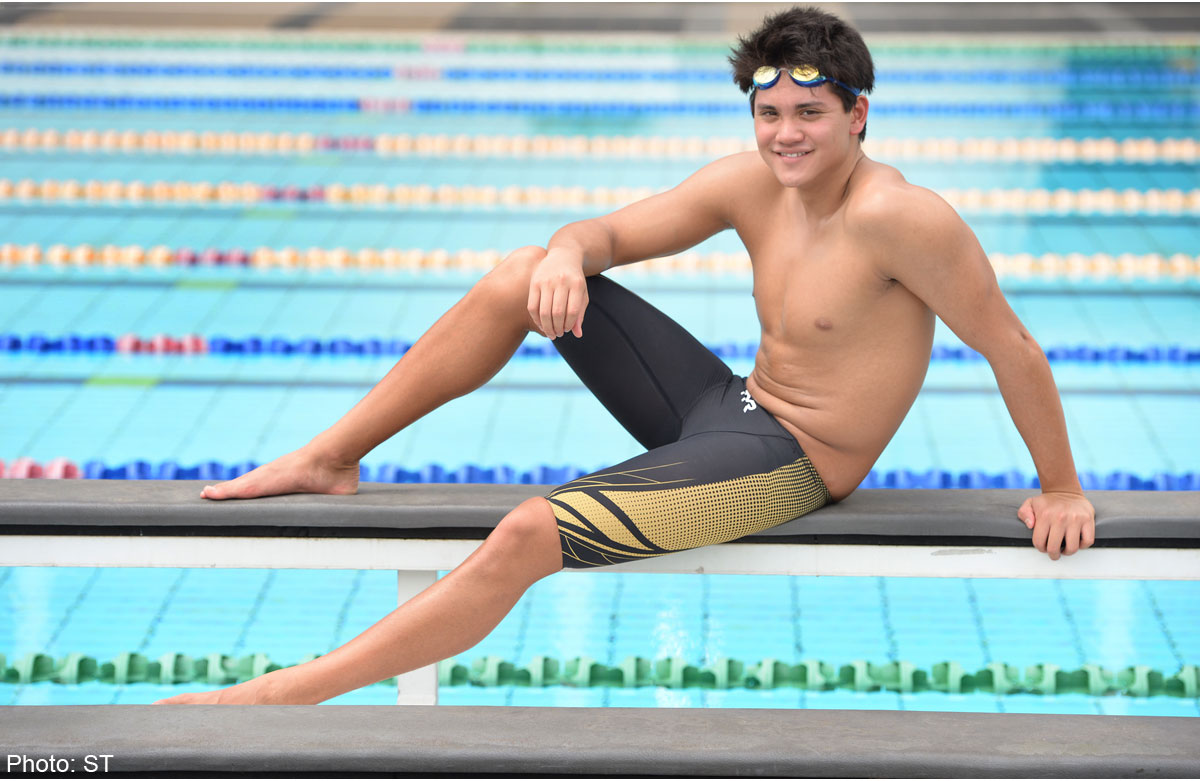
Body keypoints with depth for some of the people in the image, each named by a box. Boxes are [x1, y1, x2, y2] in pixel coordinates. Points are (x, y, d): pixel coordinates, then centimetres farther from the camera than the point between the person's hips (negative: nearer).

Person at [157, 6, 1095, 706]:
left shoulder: (902, 219, -23)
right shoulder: (751, 183, -2)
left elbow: (1012, 348, -17)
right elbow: (613, 232, 5)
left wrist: (1061, 492, -9)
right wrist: (567, 252, -20)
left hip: (787, 465, -8)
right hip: (725, 403, 8)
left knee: (528, 534, -24)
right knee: (520, 280, 0)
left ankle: (289, 690, -17)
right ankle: (331, 460, 8)